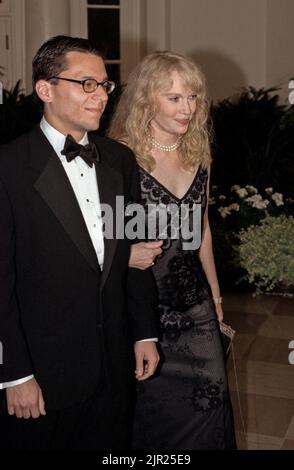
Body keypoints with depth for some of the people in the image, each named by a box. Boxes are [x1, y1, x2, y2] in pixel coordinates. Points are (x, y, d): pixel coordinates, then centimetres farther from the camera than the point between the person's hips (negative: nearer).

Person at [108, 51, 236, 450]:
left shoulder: (199, 153, 5)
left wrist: (215, 293, 19)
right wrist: (126, 254, -26)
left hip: (195, 302, 5)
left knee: (209, 398, 9)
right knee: (152, 404, 11)